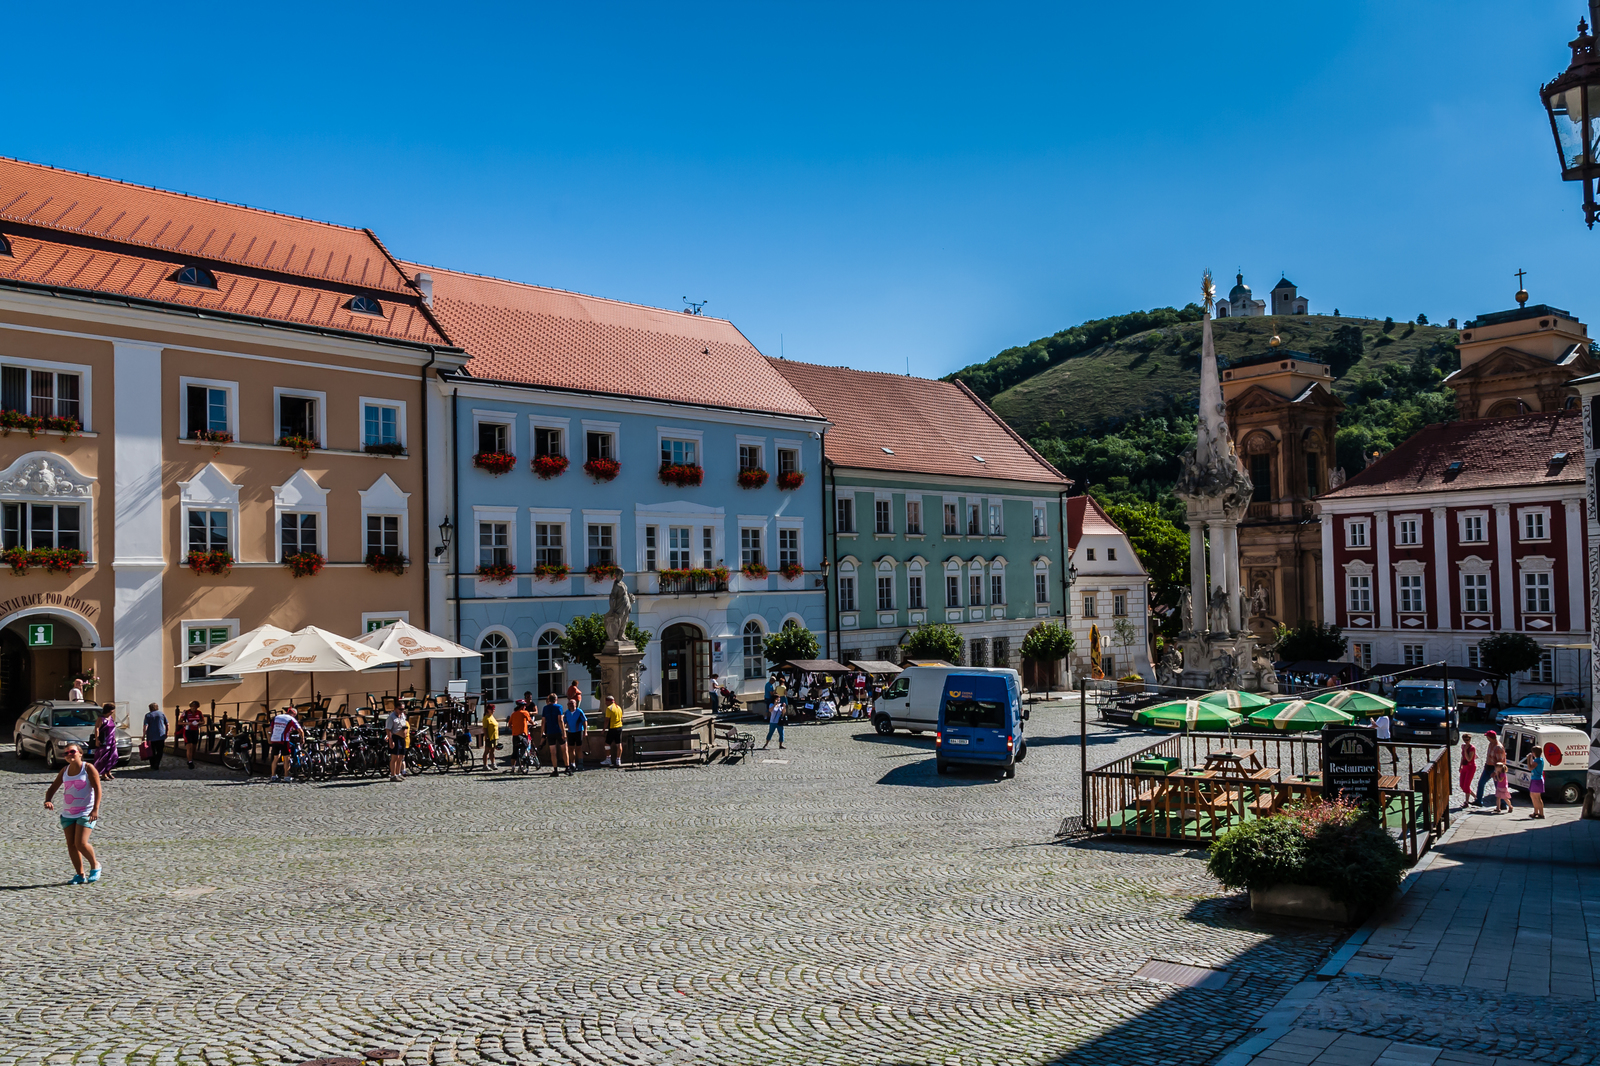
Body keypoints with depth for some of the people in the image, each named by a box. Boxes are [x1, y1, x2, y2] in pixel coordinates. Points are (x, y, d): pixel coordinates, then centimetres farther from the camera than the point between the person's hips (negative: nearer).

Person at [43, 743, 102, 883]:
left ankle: (95, 865, 8)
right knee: (71, 845, 3)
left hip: (86, 813, -6)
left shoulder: (88, 768, -7)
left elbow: (97, 788, -11)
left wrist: (95, 809, -20)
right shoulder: (64, 770, 9)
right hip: (67, 813, 6)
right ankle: (80, 874, 13)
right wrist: (47, 800, -12)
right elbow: (53, 787, 10)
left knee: (81, 843, -15)